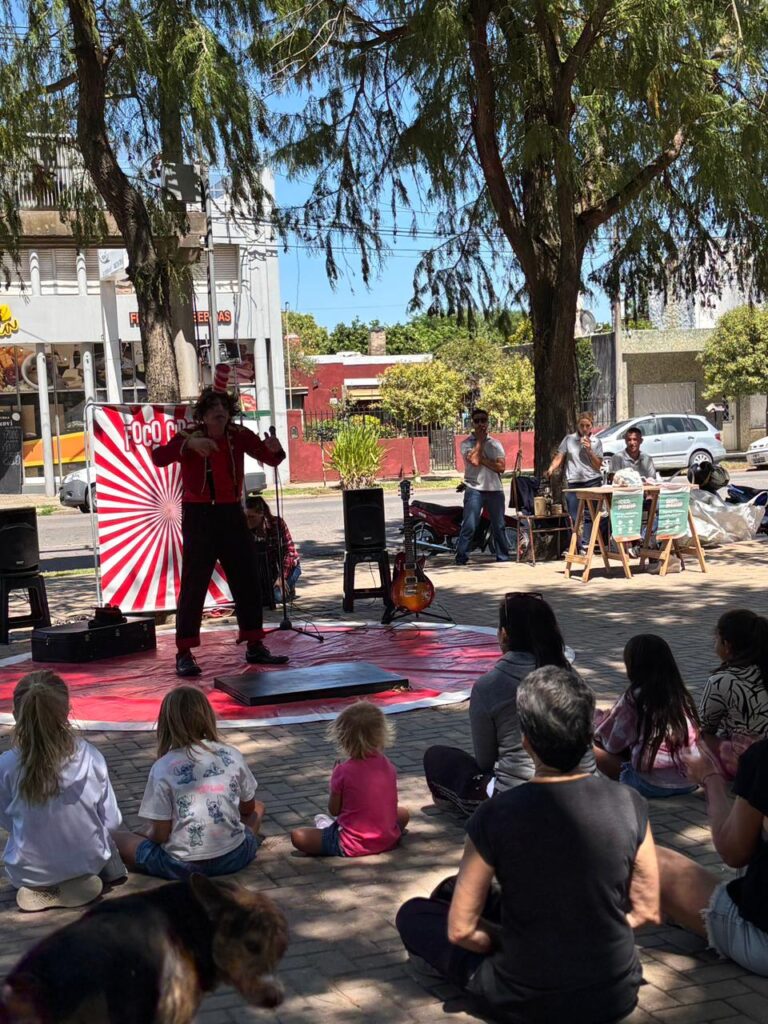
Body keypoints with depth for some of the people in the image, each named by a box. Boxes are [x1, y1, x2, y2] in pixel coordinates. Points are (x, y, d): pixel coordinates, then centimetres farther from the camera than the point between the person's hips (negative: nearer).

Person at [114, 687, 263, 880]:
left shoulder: (163, 768, -13)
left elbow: (159, 834, -12)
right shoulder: (232, 755, -4)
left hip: (181, 866, -3)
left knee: (117, 839, 15)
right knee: (258, 809, 31)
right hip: (234, 858, 3)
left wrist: (149, 835, 11)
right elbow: (248, 808, 10)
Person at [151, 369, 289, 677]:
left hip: (231, 513, 5)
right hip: (199, 515, -5)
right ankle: (184, 653, 0)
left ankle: (254, 646, 21)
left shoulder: (239, 435, 3)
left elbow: (271, 459, 6)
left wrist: (273, 448, -17)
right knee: (194, 584, -5)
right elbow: (158, 458, -23)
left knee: (247, 579, 9)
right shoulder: (190, 436, -8)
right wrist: (188, 444, -38)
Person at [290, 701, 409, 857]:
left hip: (352, 847, -5)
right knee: (403, 813, 36)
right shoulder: (388, 766, 0)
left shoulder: (343, 771, -12)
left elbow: (334, 810, -2)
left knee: (297, 836, 0)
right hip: (388, 840, 5)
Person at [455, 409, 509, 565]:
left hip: (495, 489, 4)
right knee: (469, 526, -9)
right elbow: (474, 460, -17)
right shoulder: (466, 444, 2)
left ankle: (503, 557, 19)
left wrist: (482, 460, -9)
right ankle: (461, 558, -5)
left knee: (499, 526, 10)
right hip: (474, 489, -3)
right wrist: (480, 440, -7)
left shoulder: (495, 443, 11)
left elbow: (501, 466, -1)